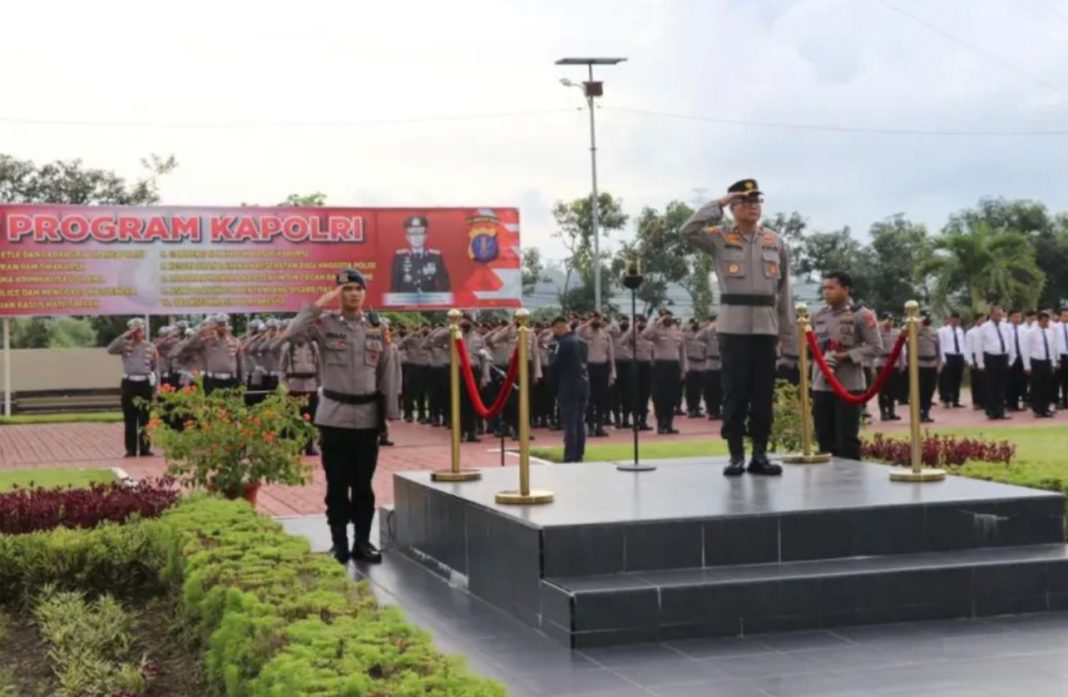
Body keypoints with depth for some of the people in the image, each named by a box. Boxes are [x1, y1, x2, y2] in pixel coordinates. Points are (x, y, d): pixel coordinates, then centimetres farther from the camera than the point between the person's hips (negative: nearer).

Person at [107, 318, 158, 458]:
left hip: (145, 383, 0)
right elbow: (110, 349, -17)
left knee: (145, 418, 4)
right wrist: (125, 336, -18)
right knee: (129, 418, 3)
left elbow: (156, 368, 9)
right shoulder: (125, 346, 2)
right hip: (129, 383, 0)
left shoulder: (150, 347, 5)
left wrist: (156, 388, 4)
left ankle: (145, 448, 10)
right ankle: (131, 449, 8)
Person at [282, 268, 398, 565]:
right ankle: (339, 542, 13)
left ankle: (363, 541, 17)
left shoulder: (377, 328, 5)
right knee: (337, 483, 4)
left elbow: (387, 372, 7)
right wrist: (320, 304, -17)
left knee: (363, 483, 8)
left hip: (367, 416, 2)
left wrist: (390, 413, 4)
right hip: (334, 416, -2)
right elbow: (291, 333, -19)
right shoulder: (325, 323, -2)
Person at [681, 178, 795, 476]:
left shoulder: (775, 242, 10)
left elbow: (784, 290, 11)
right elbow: (688, 231, -17)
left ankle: (760, 454, 11)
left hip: (766, 326, 3)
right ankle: (736, 455, 5)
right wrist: (719, 204, -11)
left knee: (764, 394, 5)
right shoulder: (720, 238, 2)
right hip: (733, 326, -3)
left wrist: (788, 332, 8)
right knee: (735, 393, 0)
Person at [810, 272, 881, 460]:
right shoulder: (818, 316, 11)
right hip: (821, 385, 5)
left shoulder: (861, 315, -5)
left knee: (847, 440, -1)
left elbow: (875, 346, -7)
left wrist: (845, 356, -15)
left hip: (849, 386, -5)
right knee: (825, 439, 10)